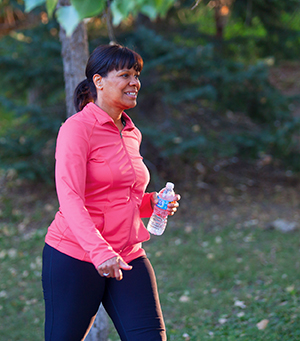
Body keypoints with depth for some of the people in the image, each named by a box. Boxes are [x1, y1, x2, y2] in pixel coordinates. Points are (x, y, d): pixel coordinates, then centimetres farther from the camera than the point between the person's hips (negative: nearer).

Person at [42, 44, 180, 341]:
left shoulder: (131, 134, 14)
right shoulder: (77, 128, -9)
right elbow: (70, 197, -22)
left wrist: (152, 202, 3)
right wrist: (99, 251, -35)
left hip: (127, 258, 6)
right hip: (74, 257, -6)